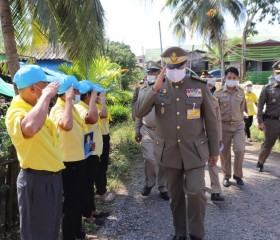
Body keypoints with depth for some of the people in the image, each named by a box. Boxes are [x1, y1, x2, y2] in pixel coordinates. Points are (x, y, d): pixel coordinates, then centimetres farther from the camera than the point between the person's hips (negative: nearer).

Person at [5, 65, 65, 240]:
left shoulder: (35, 107, 7)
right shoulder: (16, 113, -22)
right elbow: (30, 128, -48)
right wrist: (46, 96, -37)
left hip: (52, 177, 9)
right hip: (37, 181, -9)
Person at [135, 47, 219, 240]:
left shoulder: (200, 86, -3)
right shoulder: (156, 88, -1)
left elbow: (211, 120, 2)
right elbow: (139, 112, -15)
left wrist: (214, 150, 4)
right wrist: (155, 88, -25)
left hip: (194, 150, -1)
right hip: (169, 151, 2)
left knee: (196, 191, -9)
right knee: (175, 195, 13)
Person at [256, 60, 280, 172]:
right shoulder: (267, 89, 0)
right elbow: (260, 105, -3)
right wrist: (260, 121, -9)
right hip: (271, 121, -2)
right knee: (267, 144, 8)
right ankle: (260, 163, 29)